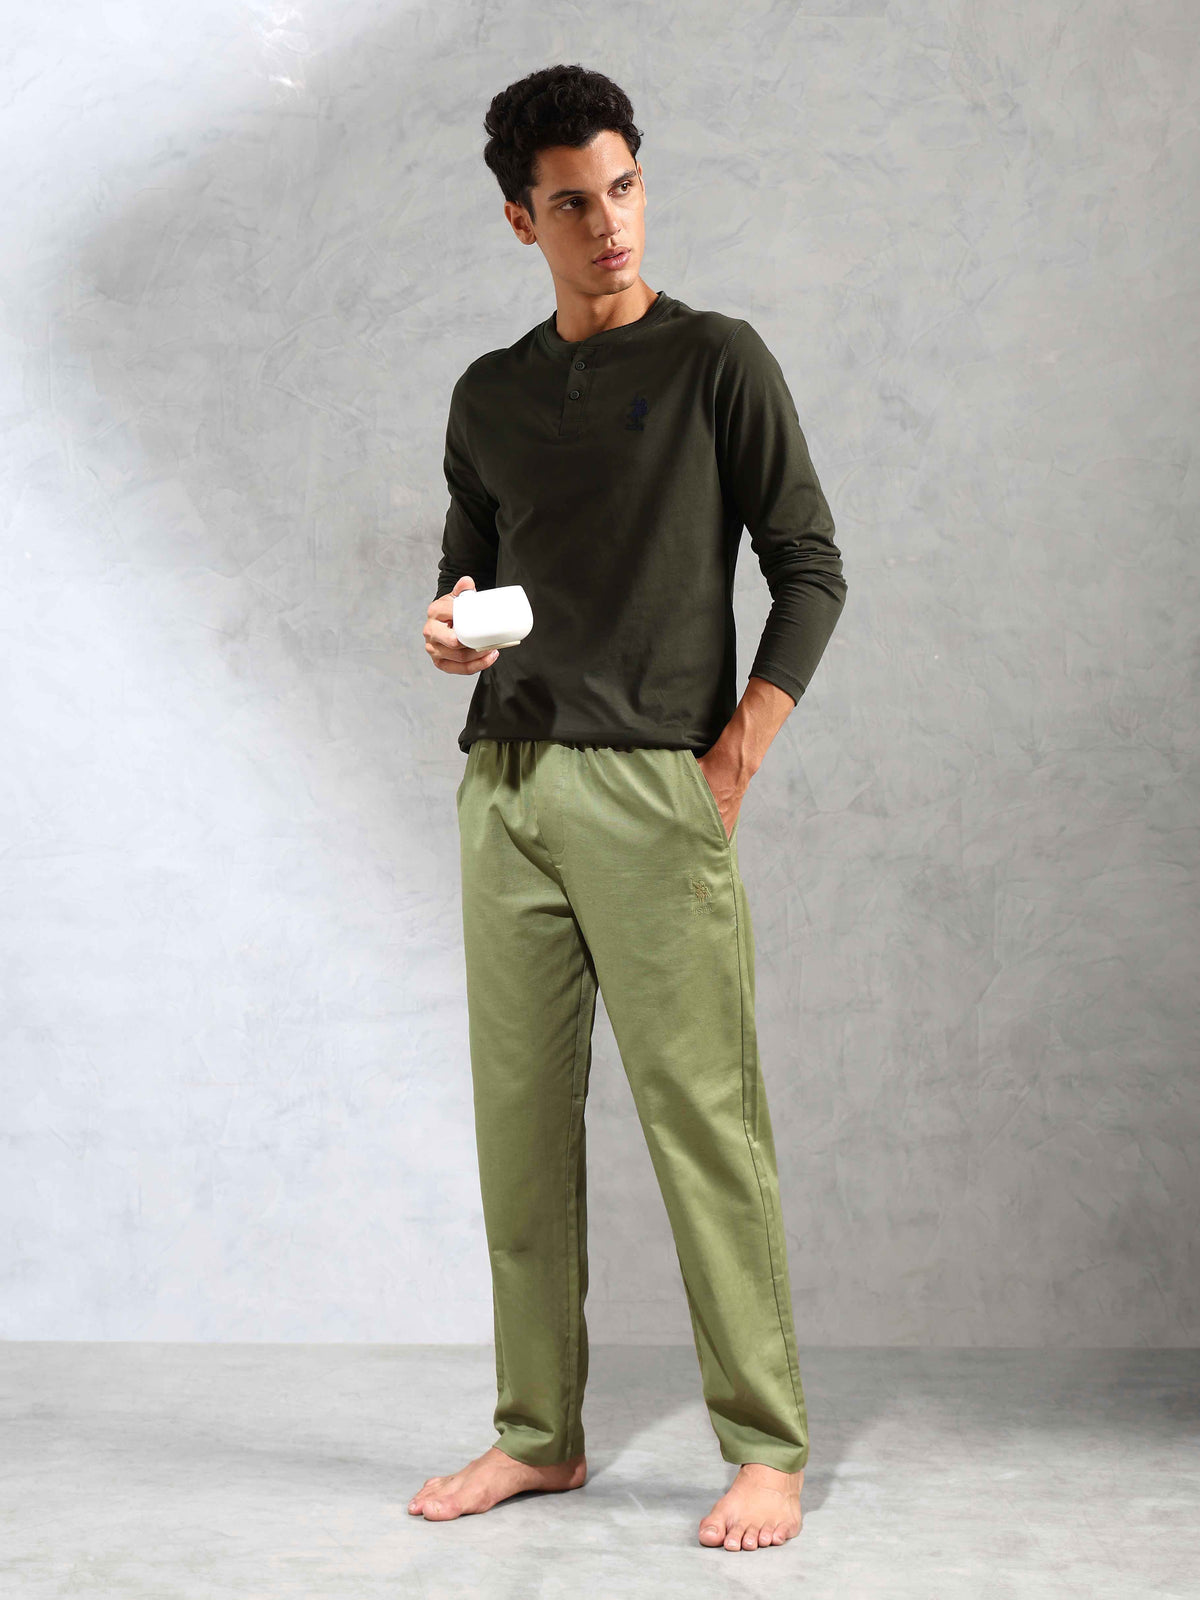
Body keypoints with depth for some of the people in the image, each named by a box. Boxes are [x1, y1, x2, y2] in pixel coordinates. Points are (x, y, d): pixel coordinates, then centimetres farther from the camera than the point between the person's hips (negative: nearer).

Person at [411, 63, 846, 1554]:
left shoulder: (716, 361, 3)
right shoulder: (489, 396, 16)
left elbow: (810, 569, 1)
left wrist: (733, 761, -6)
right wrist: (451, 633, -1)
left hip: (652, 787, -4)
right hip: (503, 785, 5)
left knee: (702, 1113, -6)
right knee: (521, 1117, 6)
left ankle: (764, 1449, 2)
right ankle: (539, 1434, 16)